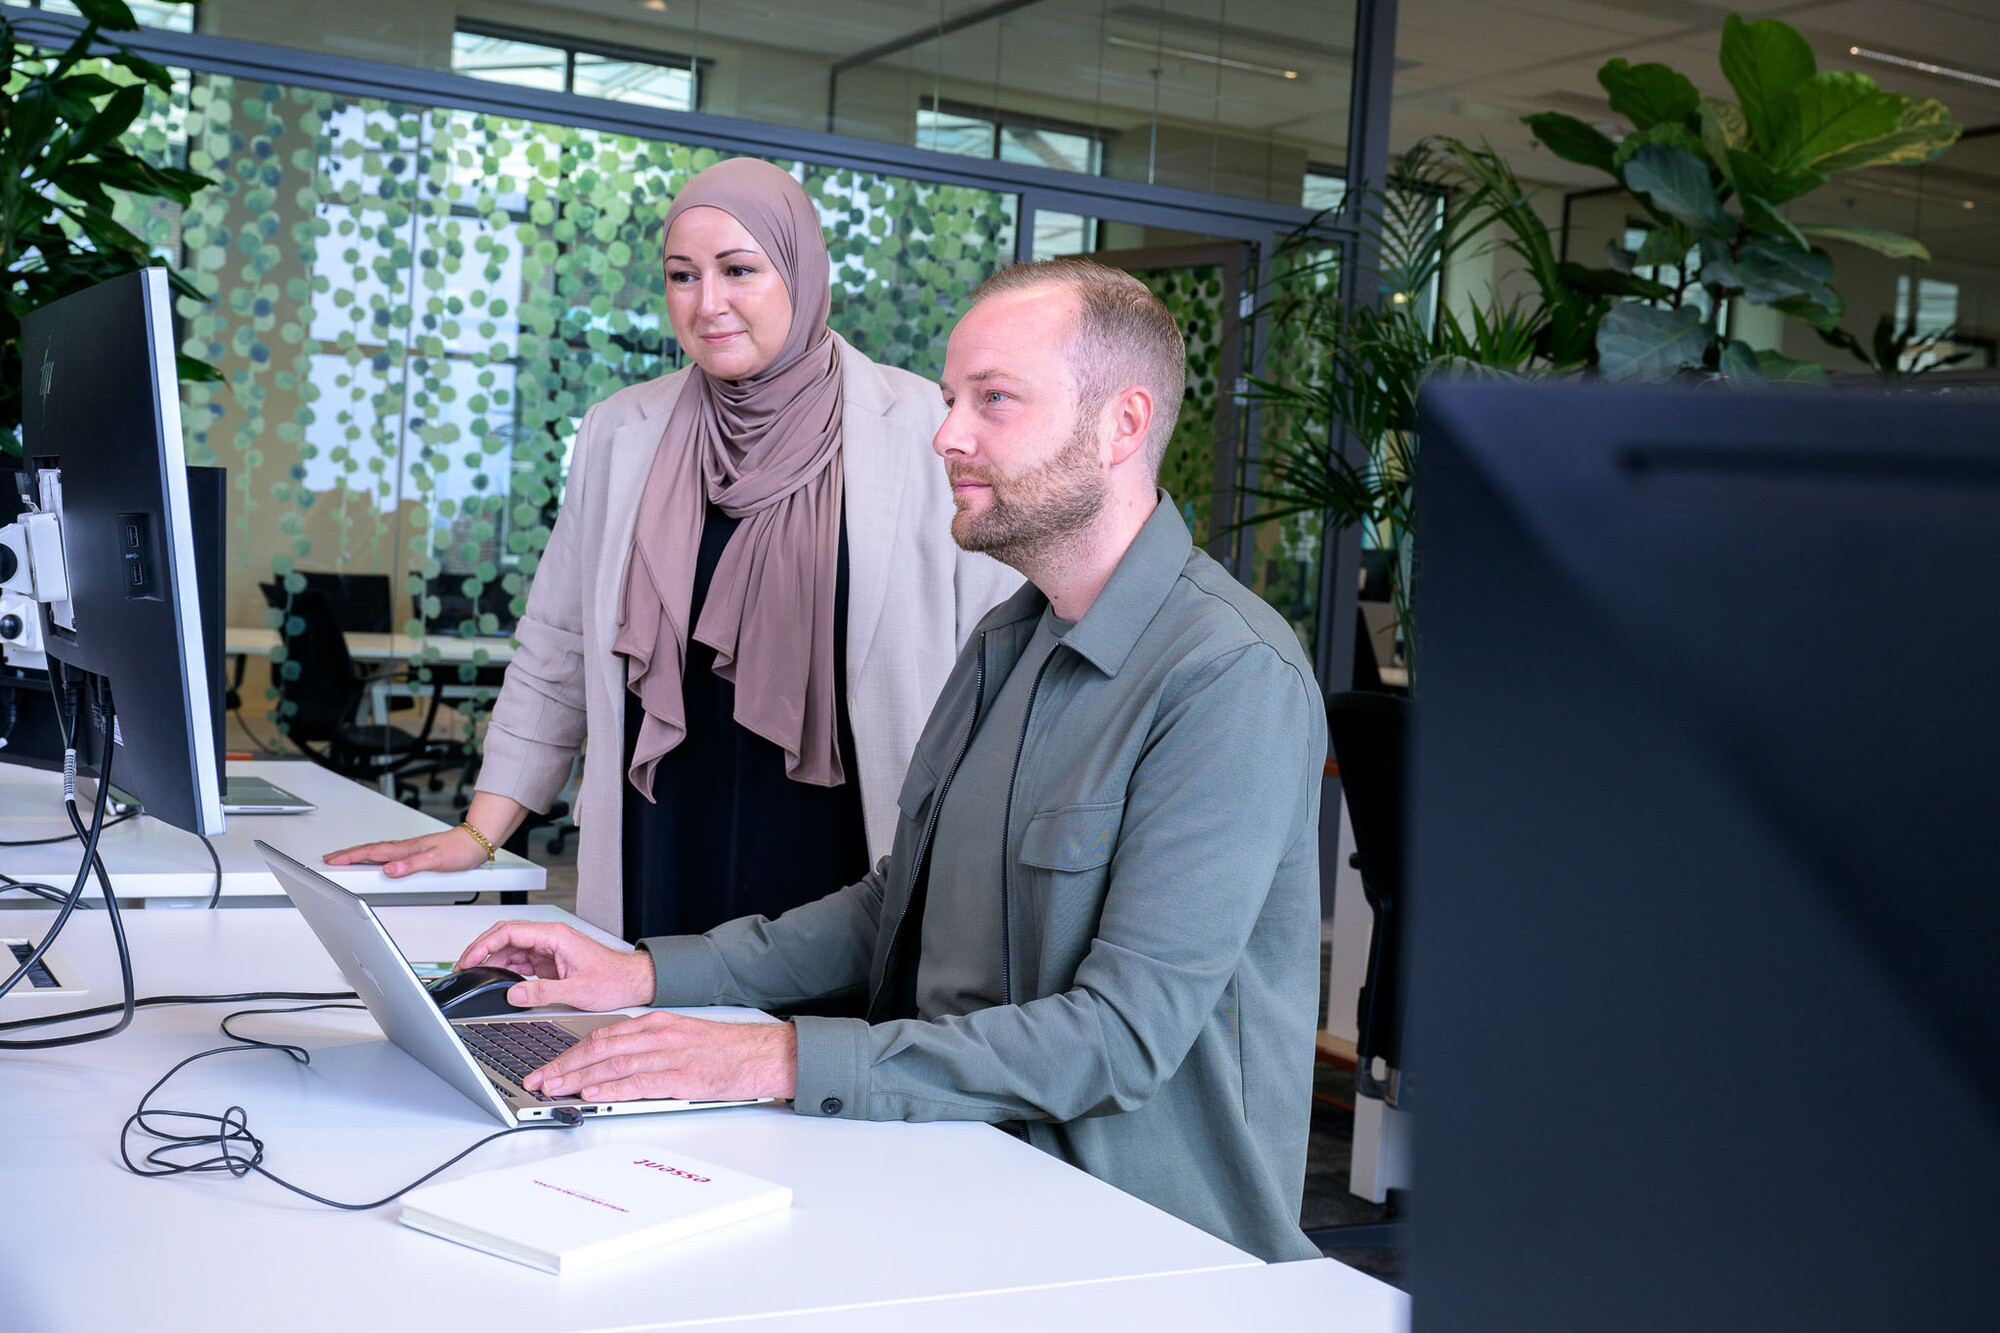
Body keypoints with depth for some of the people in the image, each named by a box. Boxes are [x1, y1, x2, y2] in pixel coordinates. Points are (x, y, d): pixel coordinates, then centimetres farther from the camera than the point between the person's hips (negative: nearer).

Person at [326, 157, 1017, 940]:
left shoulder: (923, 430, -2)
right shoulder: (619, 435, 9)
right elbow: (558, 658, 14)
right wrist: (481, 831, 11)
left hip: (844, 868, -2)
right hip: (666, 869, 3)